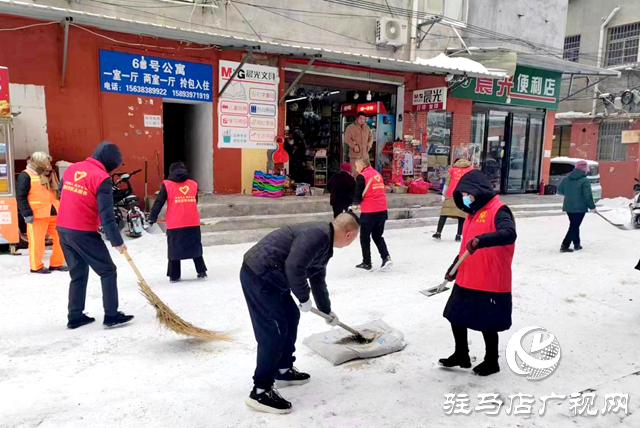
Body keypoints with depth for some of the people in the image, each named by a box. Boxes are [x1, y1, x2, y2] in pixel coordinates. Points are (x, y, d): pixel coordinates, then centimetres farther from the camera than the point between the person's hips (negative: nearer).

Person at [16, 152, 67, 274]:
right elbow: (20, 197, -9)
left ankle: (56, 263, 20)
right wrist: (27, 213, -15)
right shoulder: (26, 176, -5)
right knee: (37, 241, 0)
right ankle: (36, 266, 12)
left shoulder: (49, 175, 19)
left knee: (60, 238, 8)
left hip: (54, 213, 7)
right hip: (37, 215, -7)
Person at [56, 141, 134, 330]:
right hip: (84, 233, -8)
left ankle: (75, 317, 21)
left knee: (78, 274, 18)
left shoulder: (72, 169, 10)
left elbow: (62, 194, 21)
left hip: (63, 230, 8)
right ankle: (111, 315, 3)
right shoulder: (102, 178, -13)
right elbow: (106, 215, -17)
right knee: (108, 271, 4)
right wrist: (117, 241, -13)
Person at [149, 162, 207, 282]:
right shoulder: (193, 184, 9)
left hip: (175, 223, -2)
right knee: (196, 248, 16)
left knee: (174, 250, 9)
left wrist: (152, 218, 5)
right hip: (193, 222, 2)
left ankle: (174, 276, 12)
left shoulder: (167, 184, 0)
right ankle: (202, 272, 17)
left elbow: (159, 202, -3)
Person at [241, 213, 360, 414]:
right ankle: (261, 391, 3)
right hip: (258, 275, -11)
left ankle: (284, 370, 34)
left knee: (291, 317, 20)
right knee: (274, 331, -8)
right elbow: (294, 267, -28)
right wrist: (304, 298, -12)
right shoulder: (317, 235, -18)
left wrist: (327, 311, 41)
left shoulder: (324, 244, 16)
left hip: (270, 277, 11)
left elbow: (318, 279, 30)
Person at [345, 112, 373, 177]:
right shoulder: (350, 127, -2)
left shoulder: (367, 127, 15)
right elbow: (347, 139, -9)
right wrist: (354, 145, -17)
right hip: (355, 155, -5)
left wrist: (369, 145, 7)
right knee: (354, 173, -8)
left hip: (365, 154, 5)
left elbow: (371, 137, 24)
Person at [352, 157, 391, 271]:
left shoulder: (362, 176, -9)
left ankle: (367, 263, 16)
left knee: (364, 238, 9)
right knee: (377, 236, 19)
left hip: (369, 212, -6)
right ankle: (386, 257, 4)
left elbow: (358, 196, -11)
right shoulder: (378, 174, 13)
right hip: (382, 210, 6)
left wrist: (356, 203, 12)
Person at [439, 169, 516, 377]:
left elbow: (509, 234, -35)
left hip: (490, 283, -8)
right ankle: (461, 355, 34)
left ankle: (491, 362, 29)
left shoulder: (498, 210, -15)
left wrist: (481, 240, -48)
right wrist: (455, 267, 18)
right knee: (456, 317, 15)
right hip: (465, 281, 8)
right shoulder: (473, 213, 12)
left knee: (487, 324, 7)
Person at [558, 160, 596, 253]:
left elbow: (560, 190, 13)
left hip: (568, 207, 6)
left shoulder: (566, 178, 4)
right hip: (580, 208, -6)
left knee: (574, 225, 20)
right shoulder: (585, 180, -15)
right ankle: (564, 245, -8)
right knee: (574, 227, -2)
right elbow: (588, 195, -17)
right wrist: (592, 206, -4)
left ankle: (576, 244, 29)